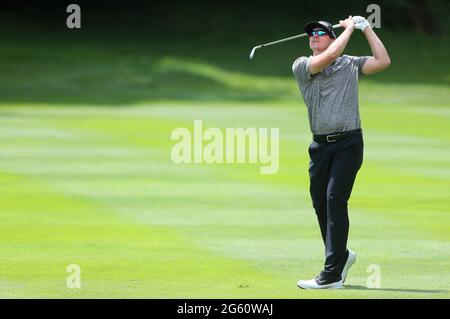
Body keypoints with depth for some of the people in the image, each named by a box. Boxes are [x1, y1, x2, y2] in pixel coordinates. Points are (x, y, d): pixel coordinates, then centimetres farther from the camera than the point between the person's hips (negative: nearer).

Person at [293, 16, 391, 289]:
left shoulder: (351, 64, 9)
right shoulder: (302, 66, 6)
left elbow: (383, 62, -3)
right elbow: (329, 57, -10)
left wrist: (366, 28, 1)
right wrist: (349, 28, 0)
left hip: (348, 143, -3)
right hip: (320, 144, 3)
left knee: (335, 199, -15)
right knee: (320, 203, 6)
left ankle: (332, 274, -17)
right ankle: (341, 255, 29)